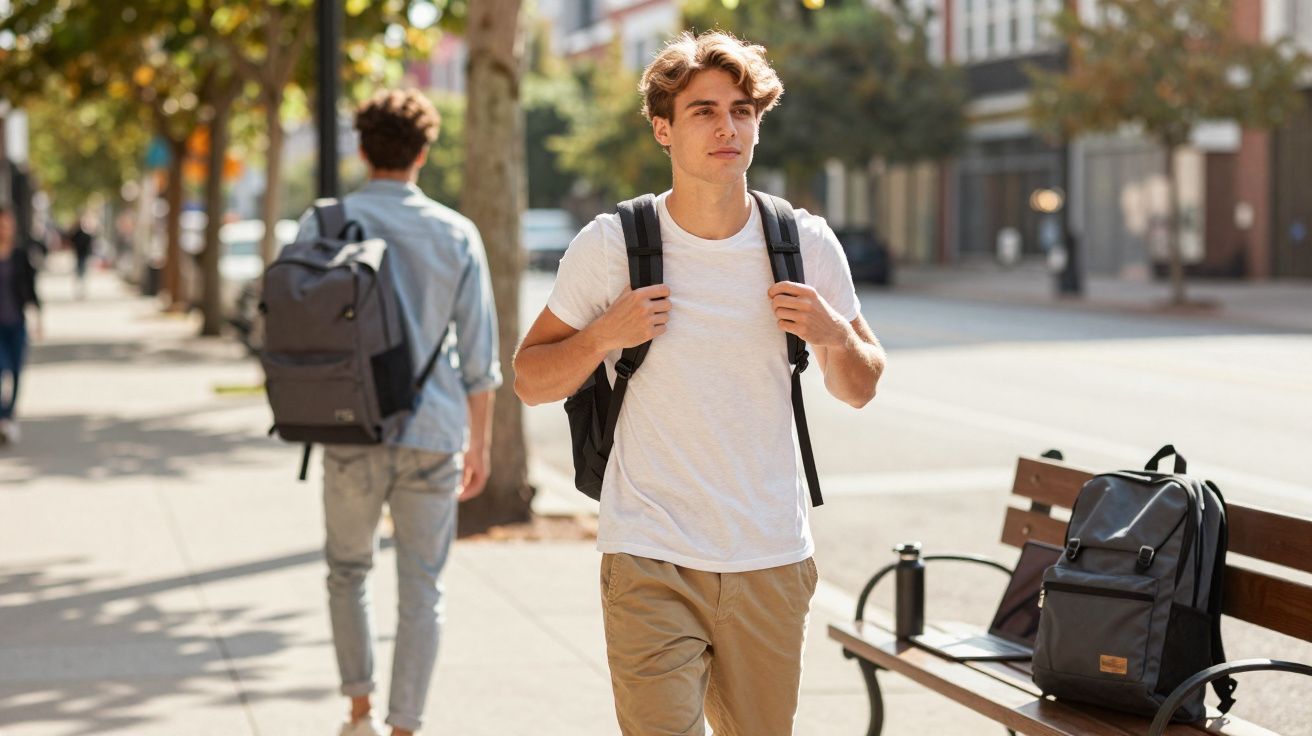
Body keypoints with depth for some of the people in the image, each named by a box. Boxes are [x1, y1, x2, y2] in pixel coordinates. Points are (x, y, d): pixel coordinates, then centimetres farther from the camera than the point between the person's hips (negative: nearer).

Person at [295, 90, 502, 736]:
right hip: (433, 436, 0)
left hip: (351, 432, 0)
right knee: (420, 593, 7)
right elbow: (479, 358, 2)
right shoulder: (456, 235, 0)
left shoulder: (323, 225, -2)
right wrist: (480, 444, 11)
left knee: (347, 573, 20)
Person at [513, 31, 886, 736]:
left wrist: (835, 337, -8)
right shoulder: (610, 246, -3)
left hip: (772, 564, 3)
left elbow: (858, 390, 13)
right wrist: (605, 336, -13)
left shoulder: (808, 245, 2)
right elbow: (530, 381, 5)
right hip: (650, 564, -2)